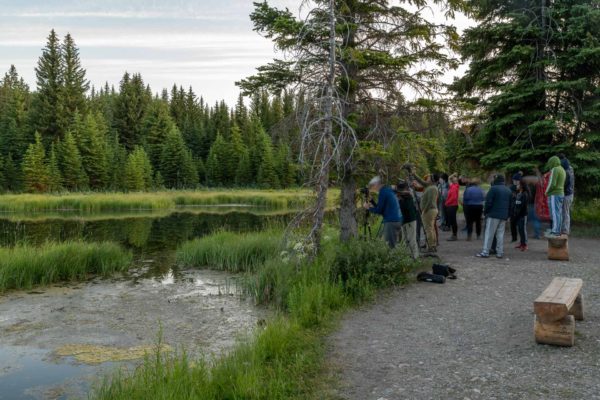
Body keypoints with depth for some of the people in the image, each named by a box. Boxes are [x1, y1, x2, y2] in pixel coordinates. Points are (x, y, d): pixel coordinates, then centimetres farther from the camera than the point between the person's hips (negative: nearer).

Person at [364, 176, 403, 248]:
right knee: (394, 245, 12)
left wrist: (369, 207, 7)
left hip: (390, 221, -9)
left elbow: (379, 210, -8)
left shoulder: (383, 192, -8)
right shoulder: (389, 190, 19)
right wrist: (372, 206, 22)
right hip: (398, 220, 9)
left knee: (390, 246, -8)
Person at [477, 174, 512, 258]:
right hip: (504, 216, 6)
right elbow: (510, 205, 15)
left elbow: (488, 202, -12)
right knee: (500, 234, 10)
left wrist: (485, 211, -1)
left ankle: (485, 252, -6)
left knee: (489, 233, -4)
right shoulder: (509, 191, 14)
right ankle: (500, 252, 9)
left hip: (493, 215, -6)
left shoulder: (493, 188, -8)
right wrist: (506, 214, 18)